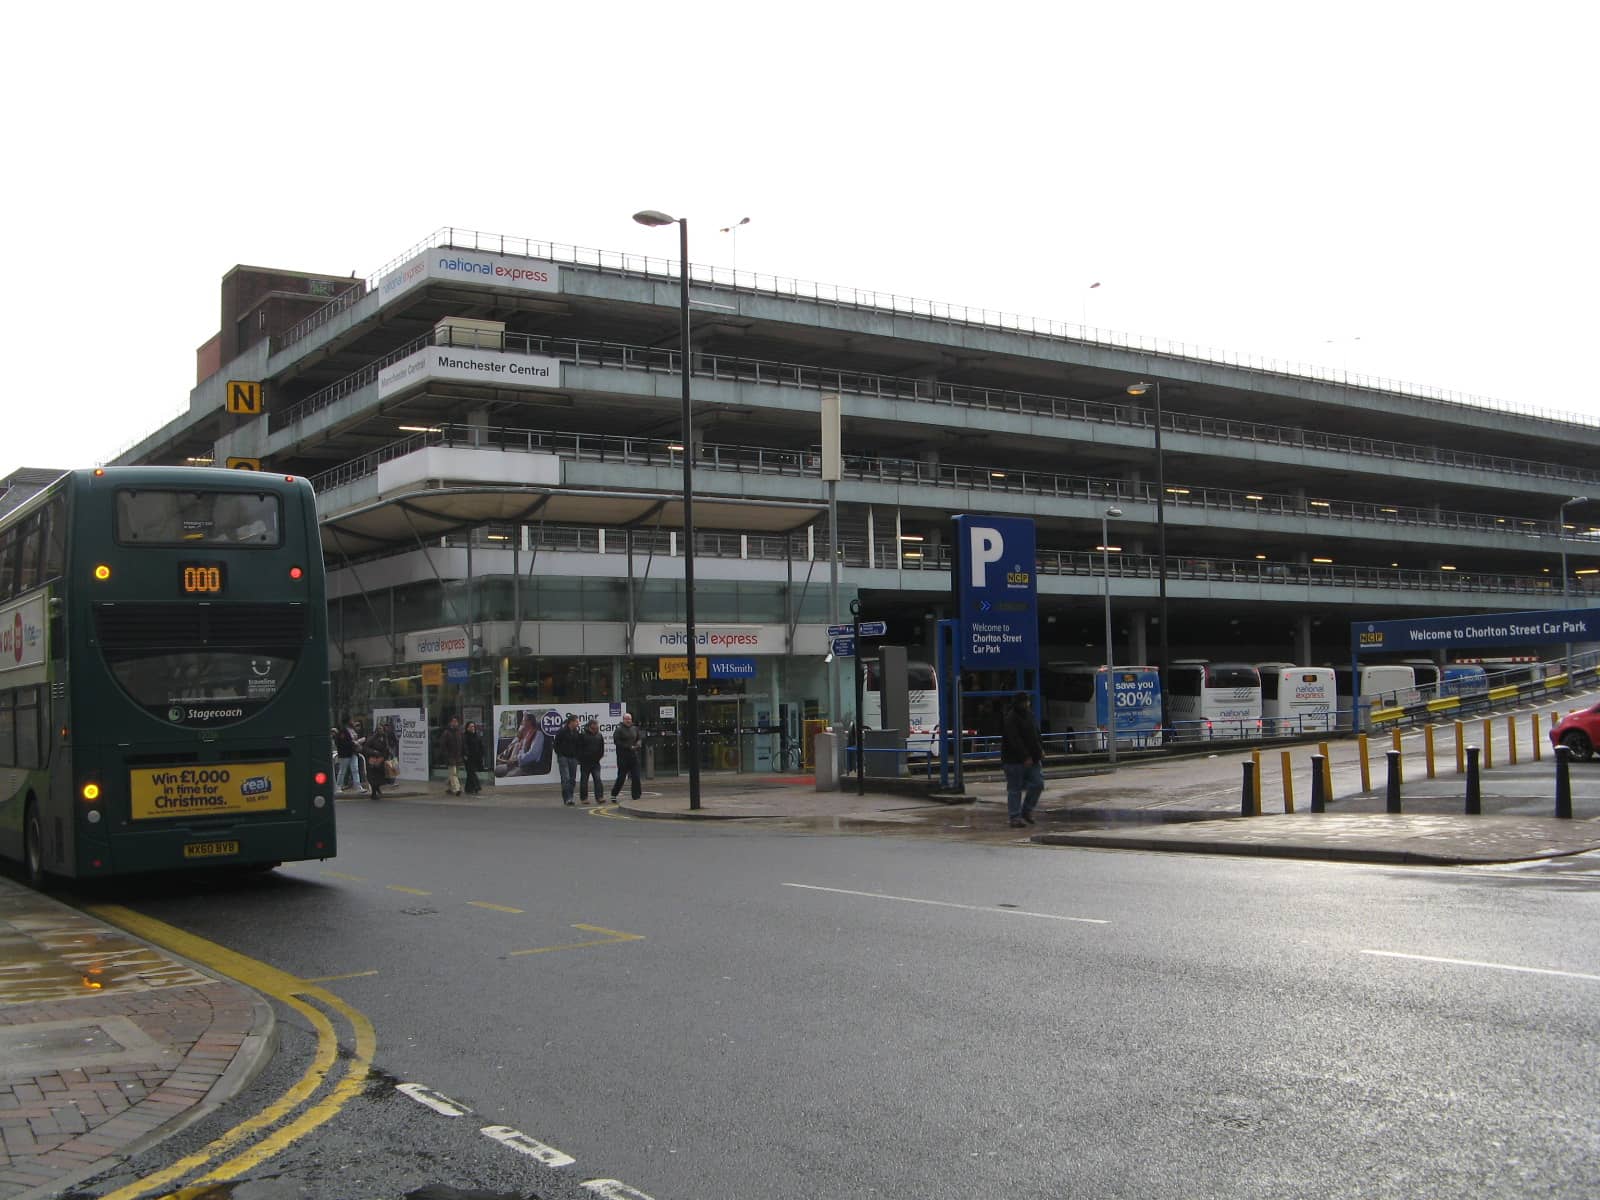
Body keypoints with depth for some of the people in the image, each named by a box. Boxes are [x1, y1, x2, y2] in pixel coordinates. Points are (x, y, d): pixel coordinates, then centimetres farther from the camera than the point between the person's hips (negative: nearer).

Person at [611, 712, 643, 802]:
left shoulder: (634, 728, 10)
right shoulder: (619, 729, -8)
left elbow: (639, 738, 21)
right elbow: (616, 741, -15)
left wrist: (638, 744, -2)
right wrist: (628, 747, -16)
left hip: (634, 756, 5)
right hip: (623, 757, -5)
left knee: (636, 777, 4)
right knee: (621, 777, -2)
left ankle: (636, 796, 11)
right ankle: (613, 795, 10)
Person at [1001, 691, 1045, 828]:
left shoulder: (1029, 714, 12)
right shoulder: (1011, 718, -15)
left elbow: (1035, 733, 22)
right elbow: (1015, 740, -22)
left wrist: (1040, 749, 11)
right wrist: (1025, 757, -24)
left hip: (1031, 758, 8)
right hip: (1015, 760, -8)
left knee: (1037, 783, 4)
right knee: (1015, 789, -2)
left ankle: (1027, 810, 18)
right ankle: (1015, 817, 3)